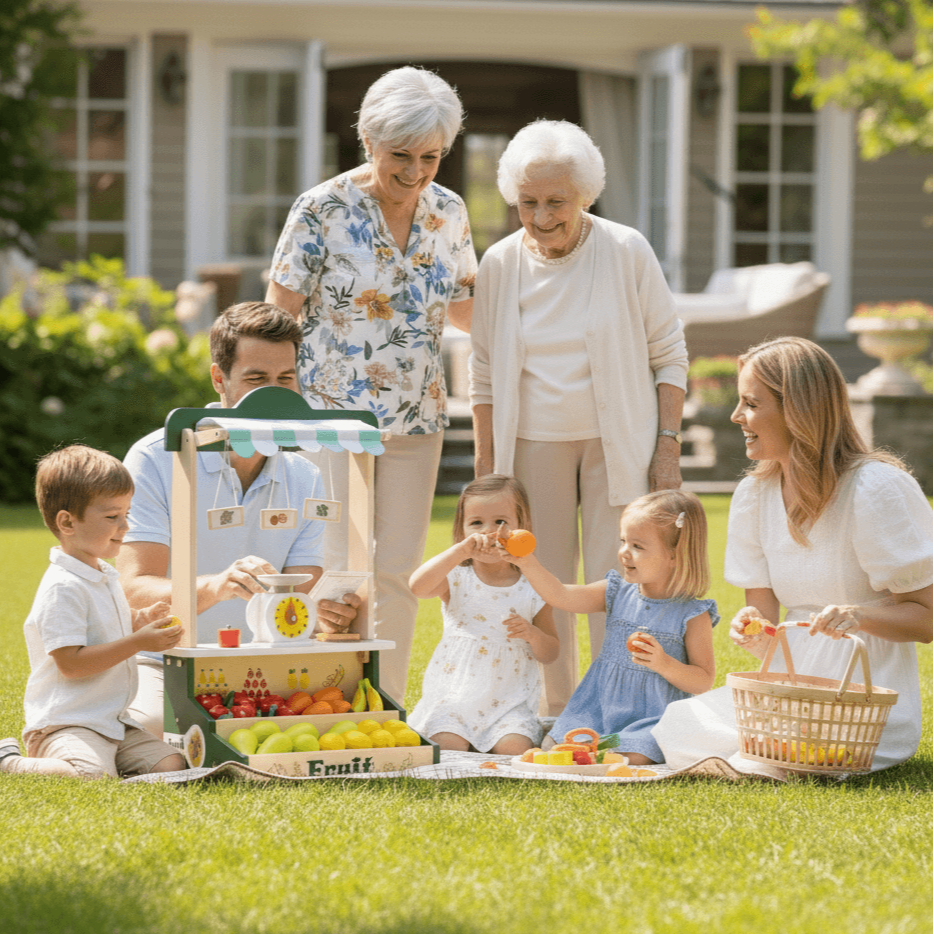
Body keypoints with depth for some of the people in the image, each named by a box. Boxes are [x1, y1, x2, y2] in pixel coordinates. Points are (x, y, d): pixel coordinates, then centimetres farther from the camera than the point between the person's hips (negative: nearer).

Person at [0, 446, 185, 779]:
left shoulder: (106, 577, 16)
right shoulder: (63, 588, -16)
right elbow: (70, 662, -21)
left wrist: (139, 621, 12)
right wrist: (138, 642, -20)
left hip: (112, 721, 9)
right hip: (64, 723, -9)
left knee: (172, 765, -7)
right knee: (94, 777, -34)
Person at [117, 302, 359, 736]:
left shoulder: (305, 481, 5)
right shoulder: (155, 460, -10)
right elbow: (136, 592, -20)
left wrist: (324, 615, -27)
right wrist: (214, 587, -41)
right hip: (162, 668, -4)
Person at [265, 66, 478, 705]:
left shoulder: (448, 213, 5)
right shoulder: (323, 211, -9)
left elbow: (461, 306, 19)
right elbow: (280, 315, -6)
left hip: (417, 417, 5)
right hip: (332, 413, -5)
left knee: (401, 569, 7)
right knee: (341, 566, -8)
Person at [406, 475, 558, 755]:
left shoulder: (532, 589, 4)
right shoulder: (457, 579, 2)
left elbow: (550, 655, 9)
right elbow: (418, 586, -22)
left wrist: (533, 634, -14)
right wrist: (462, 549, -31)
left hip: (509, 703, 1)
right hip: (453, 698, -1)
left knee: (515, 749, -24)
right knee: (448, 746, -26)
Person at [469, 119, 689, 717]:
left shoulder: (627, 252, -7)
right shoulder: (500, 265, 0)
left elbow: (670, 354, -1)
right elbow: (485, 372, 8)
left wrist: (668, 448, -7)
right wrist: (485, 463, 5)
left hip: (616, 443, -2)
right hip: (533, 443, 2)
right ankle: (553, 715, 13)